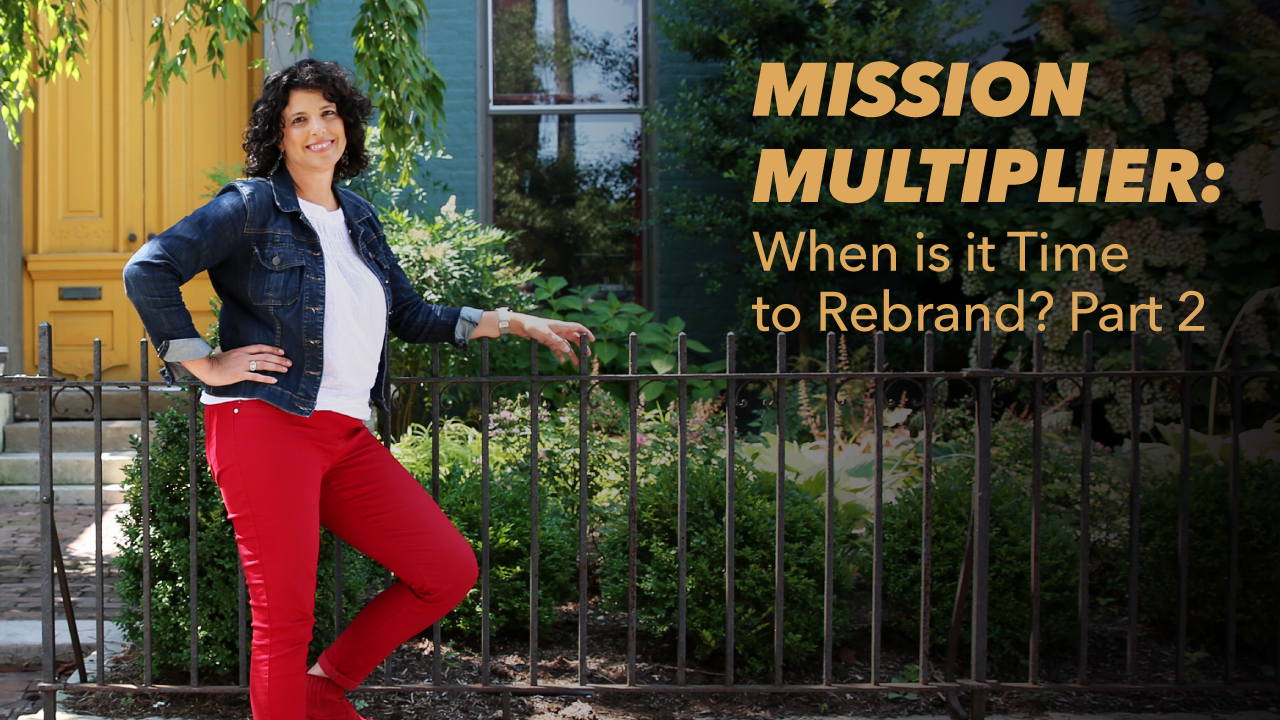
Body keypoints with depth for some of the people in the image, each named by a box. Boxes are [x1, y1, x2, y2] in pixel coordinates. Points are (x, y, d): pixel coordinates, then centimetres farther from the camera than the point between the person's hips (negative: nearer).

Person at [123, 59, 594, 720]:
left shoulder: (358, 220, 20)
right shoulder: (252, 207, -1)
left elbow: (411, 316, 28)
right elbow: (148, 271, -8)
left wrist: (516, 323, 26)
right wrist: (203, 363, -10)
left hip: (347, 438, 7)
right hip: (265, 424, -7)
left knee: (450, 571, 2)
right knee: (286, 616, -7)